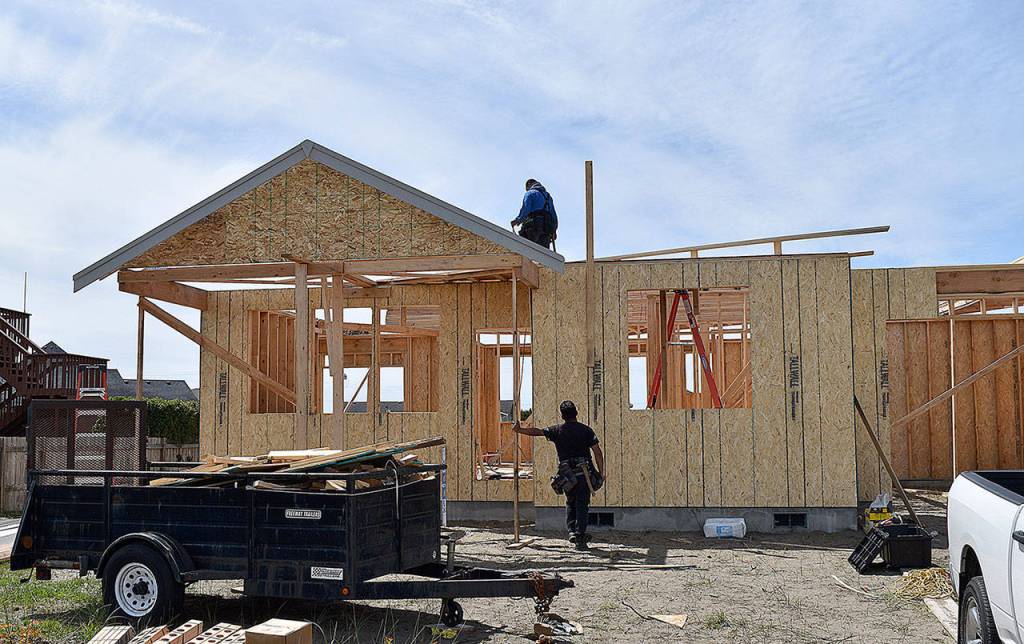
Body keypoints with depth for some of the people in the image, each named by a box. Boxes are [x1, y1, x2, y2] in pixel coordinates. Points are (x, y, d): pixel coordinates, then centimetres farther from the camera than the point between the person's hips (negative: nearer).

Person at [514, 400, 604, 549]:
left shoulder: (557, 431, 3)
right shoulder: (586, 430, 2)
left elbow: (537, 431, 7)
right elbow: (598, 452, -2)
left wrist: (519, 430, 21)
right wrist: (601, 473, 2)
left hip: (567, 474, 1)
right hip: (584, 473, -1)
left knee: (570, 503, 22)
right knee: (582, 504, 2)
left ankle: (571, 531, 9)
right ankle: (580, 537, -4)